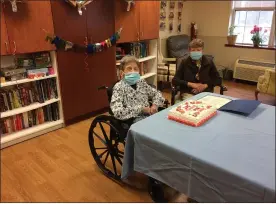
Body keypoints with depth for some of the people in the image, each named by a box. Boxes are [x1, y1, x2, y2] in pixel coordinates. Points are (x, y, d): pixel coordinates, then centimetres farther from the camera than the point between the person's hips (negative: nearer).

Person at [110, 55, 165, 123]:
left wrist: (155, 105, 2)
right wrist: (141, 109, -14)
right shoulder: (119, 87, -5)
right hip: (134, 120, -6)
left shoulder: (142, 82, 12)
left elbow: (157, 93, 23)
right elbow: (118, 112, -17)